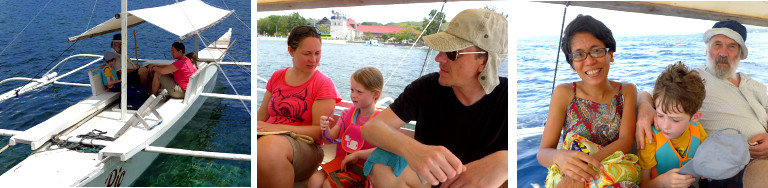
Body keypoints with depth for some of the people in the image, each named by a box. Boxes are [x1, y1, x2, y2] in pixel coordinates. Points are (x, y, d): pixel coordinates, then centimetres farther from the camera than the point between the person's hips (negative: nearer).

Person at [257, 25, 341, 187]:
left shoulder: (324, 84, 2)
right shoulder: (277, 77, 18)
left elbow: (320, 131, -5)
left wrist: (278, 128, -16)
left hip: (305, 145, -4)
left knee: (269, 145, -39)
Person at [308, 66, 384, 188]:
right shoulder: (347, 113, 7)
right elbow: (330, 140, 7)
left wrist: (357, 154, -22)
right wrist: (326, 129, -15)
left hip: (362, 170, -5)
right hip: (339, 162, 5)